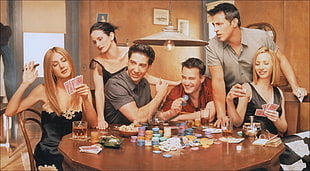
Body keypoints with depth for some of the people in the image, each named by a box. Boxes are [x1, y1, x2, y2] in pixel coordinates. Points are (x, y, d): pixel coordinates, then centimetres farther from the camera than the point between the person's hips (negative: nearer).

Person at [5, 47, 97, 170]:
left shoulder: (81, 89, 4)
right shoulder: (44, 90, -2)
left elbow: (93, 124, -2)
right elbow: (9, 112, -6)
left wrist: (85, 99, -16)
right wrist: (25, 84, -13)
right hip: (49, 155, -3)